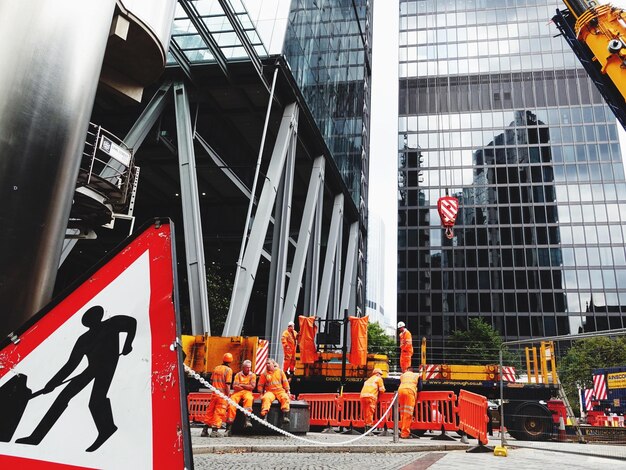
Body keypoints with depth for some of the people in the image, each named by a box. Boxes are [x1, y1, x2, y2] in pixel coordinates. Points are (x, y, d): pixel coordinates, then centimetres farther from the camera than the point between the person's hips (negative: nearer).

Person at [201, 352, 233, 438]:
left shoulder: (216, 368, 10)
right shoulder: (228, 370, -9)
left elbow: (211, 381, 16)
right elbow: (227, 384, -13)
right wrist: (228, 396, -9)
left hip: (214, 393, 6)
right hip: (222, 395, -6)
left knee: (210, 411, 13)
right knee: (219, 412, 1)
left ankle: (205, 430, 18)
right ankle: (214, 431, 0)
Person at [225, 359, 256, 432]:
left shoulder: (252, 375, 11)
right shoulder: (238, 374, 11)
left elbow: (252, 386, -2)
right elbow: (234, 386, 0)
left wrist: (241, 385, 1)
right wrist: (246, 387, -3)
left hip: (247, 392, -1)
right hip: (237, 392, 1)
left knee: (249, 399, -36)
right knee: (231, 403, -27)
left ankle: (247, 420, -45)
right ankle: (229, 424, -23)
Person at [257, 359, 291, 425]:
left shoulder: (280, 372, 11)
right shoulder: (264, 374, 9)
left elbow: (285, 382, 13)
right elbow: (260, 385, 13)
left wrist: (287, 391, 7)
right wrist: (261, 394, 3)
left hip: (280, 391, 1)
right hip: (269, 391, -1)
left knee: (285, 398, -31)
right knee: (266, 398, -34)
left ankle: (285, 417, -39)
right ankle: (264, 417, -44)